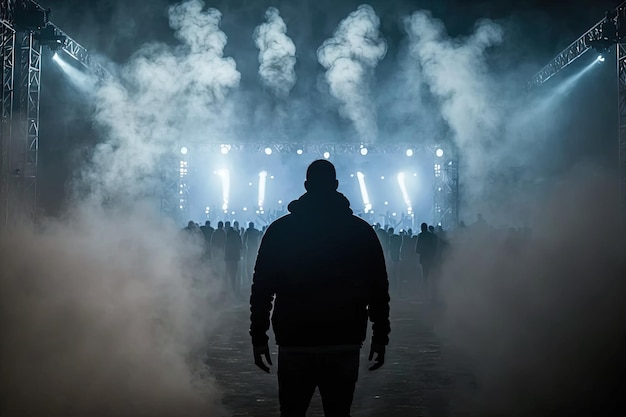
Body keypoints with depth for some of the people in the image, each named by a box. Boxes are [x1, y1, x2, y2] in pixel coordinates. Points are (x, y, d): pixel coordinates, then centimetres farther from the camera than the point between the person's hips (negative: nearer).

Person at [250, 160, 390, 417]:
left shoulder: (279, 230, 0)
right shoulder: (361, 230, 2)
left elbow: (261, 288, 1)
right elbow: (379, 290, 4)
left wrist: (259, 338, 8)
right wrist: (380, 338, 11)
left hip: (294, 345, 0)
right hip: (345, 345, 0)